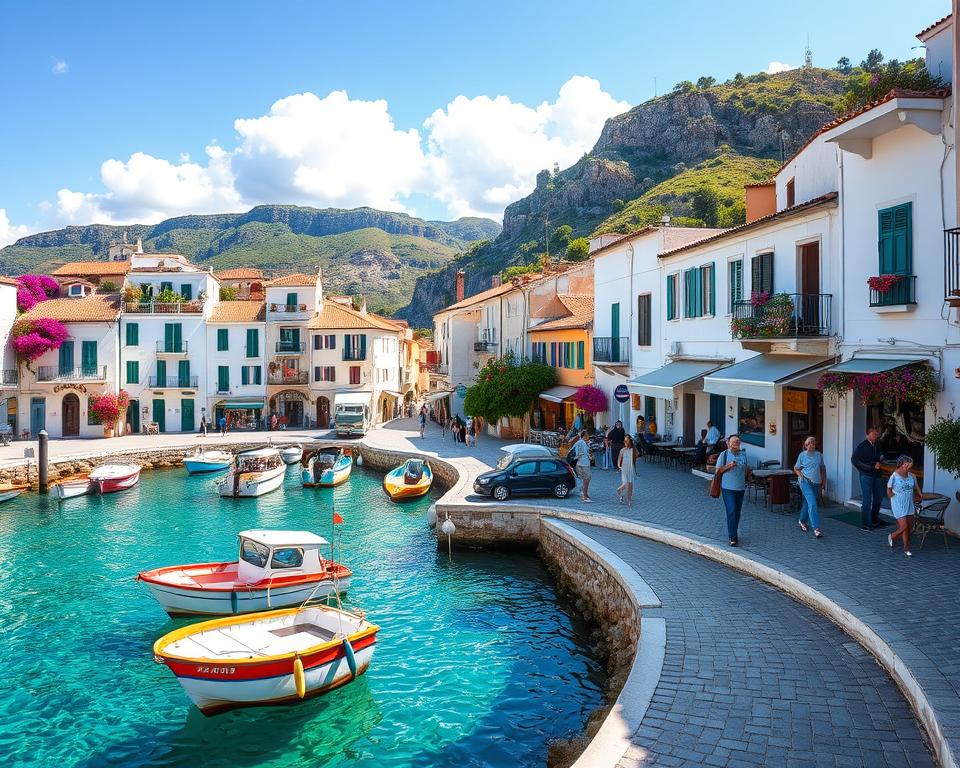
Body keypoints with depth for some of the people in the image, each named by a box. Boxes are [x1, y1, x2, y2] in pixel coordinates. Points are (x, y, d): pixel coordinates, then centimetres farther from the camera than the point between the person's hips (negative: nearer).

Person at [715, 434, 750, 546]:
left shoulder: (743, 454, 8)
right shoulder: (724, 455, -5)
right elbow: (718, 470, -5)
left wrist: (745, 481, 14)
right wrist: (729, 466, -19)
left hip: (740, 488, 5)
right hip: (728, 488, -5)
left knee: (737, 512, 12)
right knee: (731, 512, -12)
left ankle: (733, 533, 27)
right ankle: (733, 537, -10)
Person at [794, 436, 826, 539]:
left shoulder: (819, 455, 8)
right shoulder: (802, 455, 1)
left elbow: (823, 469, 15)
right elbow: (796, 468, 10)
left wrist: (824, 483, 12)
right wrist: (801, 477, -4)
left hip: (816, 483, 4)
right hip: (806, 482, -4)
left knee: (807, 503, 15)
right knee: (812, 504, -15)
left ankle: (802, 521, 38)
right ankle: (816, 528, -18)